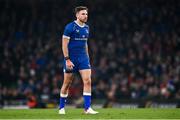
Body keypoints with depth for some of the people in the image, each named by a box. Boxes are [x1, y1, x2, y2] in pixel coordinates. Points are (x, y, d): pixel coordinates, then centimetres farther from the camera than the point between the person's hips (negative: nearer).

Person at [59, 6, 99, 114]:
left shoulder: (86, 28, 10)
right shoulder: (70, 27, -10)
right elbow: (64, 44, -12)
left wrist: (87, 57, 17)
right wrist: (67, 60, -18)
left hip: (83, 58, 5)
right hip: (71, 59, -5)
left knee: (87, 81, -9)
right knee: (67, 83, 4)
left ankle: (87, 108, -10)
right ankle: (62, 108, 19)